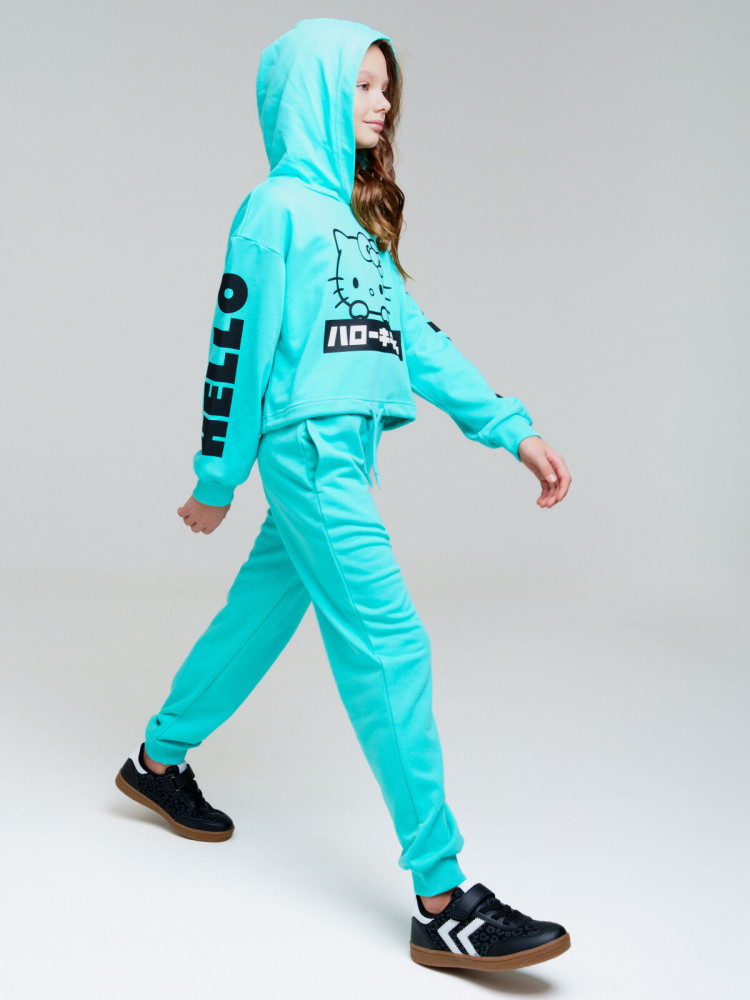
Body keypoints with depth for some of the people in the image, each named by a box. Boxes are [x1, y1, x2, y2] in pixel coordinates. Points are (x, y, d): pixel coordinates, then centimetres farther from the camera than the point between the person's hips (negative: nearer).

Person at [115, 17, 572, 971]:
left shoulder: (356, 218, 20)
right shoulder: (279, 206, -5)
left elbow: (417, 337, 13)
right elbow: (238, 346, -6)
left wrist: (513, 429, 6)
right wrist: (218, 479, -4)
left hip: (347, 453, 9)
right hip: (308, 447, -9)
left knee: (261, 613, 17)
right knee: (391, 648, -13)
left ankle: (159, 760, 38)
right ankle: (443, 901, -10)